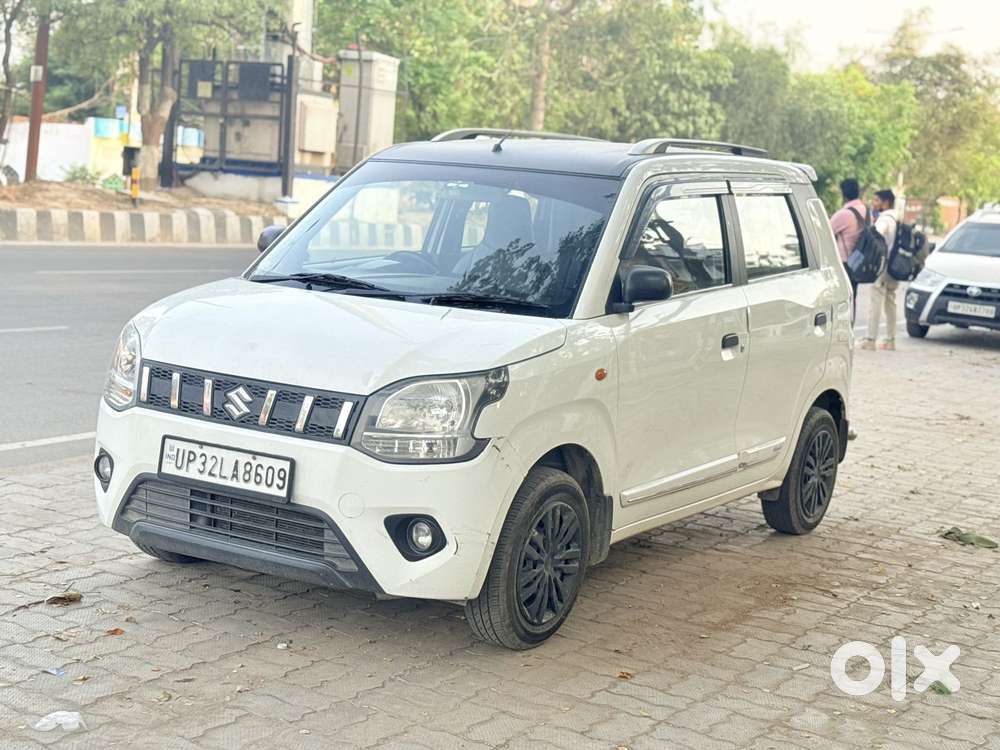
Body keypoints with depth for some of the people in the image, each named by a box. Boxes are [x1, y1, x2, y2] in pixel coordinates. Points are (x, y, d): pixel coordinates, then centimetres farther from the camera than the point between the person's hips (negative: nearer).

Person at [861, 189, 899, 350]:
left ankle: (870, 339, -8)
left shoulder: (884, 219, -13)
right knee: (890, 304, 14)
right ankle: (890, 340, 17)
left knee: (875, 303, -7)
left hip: (884, 266, -9)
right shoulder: (898, 219, 16)